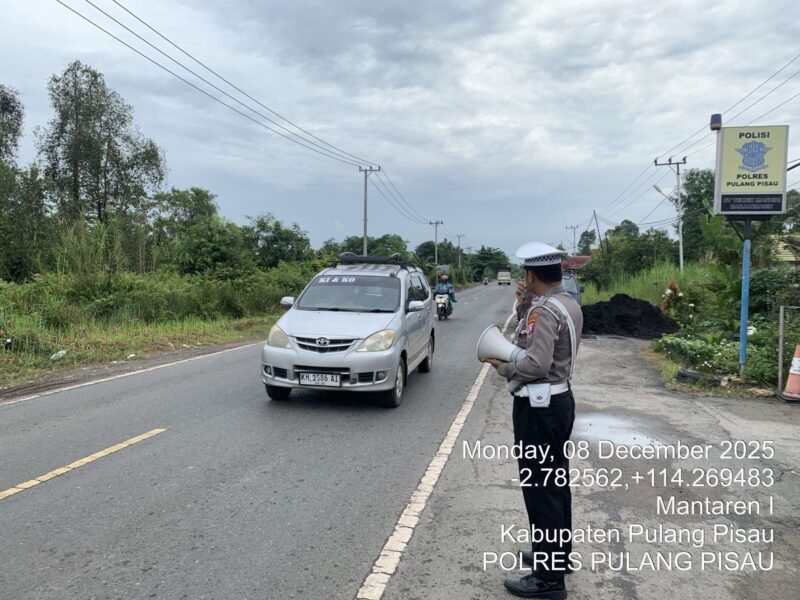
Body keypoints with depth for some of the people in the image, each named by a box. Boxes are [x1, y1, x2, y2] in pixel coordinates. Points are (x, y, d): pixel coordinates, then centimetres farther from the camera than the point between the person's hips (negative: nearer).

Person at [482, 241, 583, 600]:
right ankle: (557, 555, 35)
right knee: (556, 482, 20)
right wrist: (523, 306, 3)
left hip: (538, 407, -11)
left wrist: (502, 367, -14)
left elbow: (536, 363, -30)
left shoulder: (544, 310, -21)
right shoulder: (568, 304, 10)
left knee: (540, 488, -3)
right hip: (559, 399, 11)